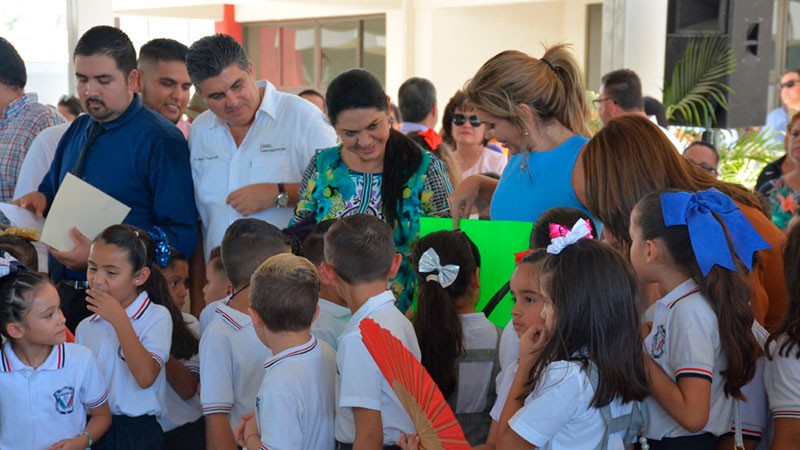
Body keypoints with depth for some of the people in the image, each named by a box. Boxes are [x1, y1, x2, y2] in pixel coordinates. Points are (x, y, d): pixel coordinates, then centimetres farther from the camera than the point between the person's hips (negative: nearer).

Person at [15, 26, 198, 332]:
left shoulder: (160, 141, -13)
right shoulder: (77, 131, 11)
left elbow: (182, 236, -18)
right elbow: (53, 190, 26)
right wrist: (40, 200, 1)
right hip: (63, 293, 7)